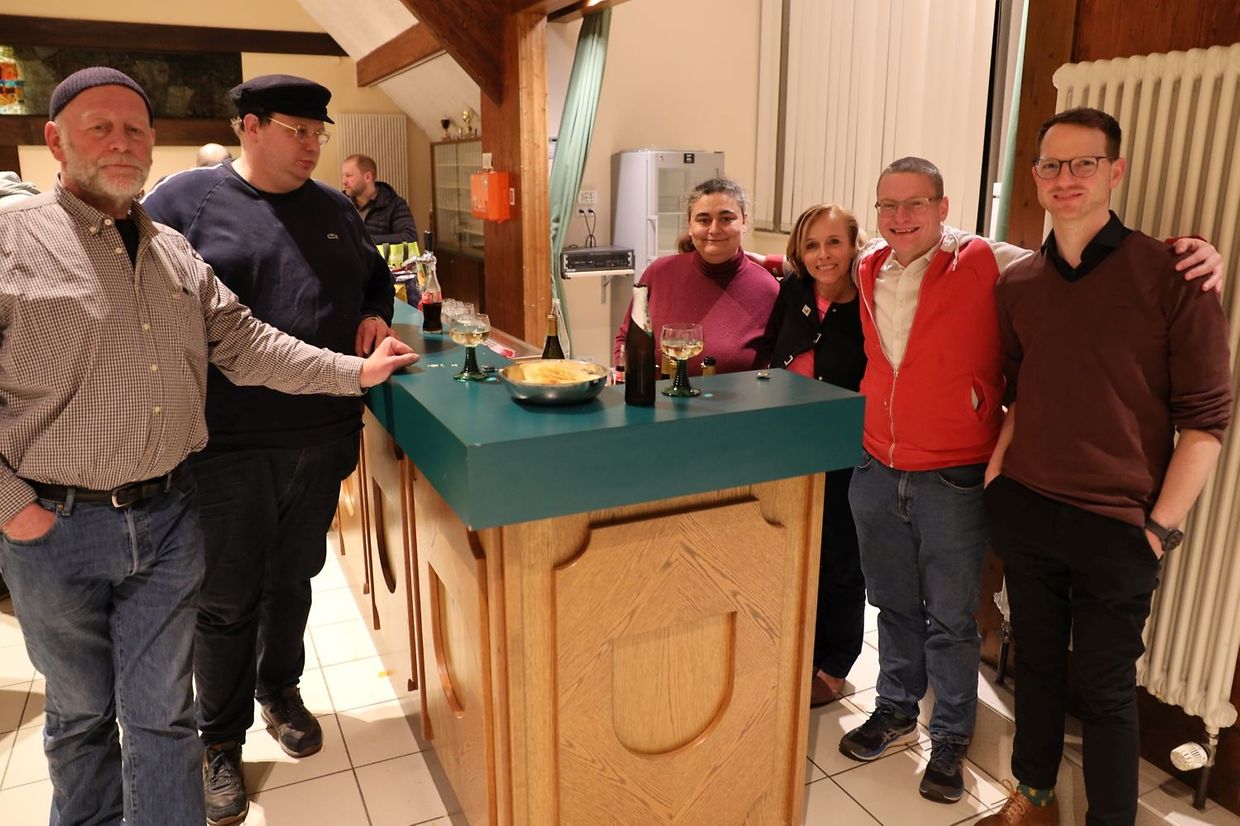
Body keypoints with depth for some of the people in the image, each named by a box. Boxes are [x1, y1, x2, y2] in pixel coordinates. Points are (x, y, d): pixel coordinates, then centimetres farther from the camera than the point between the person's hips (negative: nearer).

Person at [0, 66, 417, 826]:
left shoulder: (174, 250, 9)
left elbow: (245, 344, 8)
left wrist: (355, 371, 1)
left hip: (169, 518, 3)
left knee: (162, 714, 10)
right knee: (80, 713, 17)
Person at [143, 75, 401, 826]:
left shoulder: (335, 207, 10)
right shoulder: (186, 198, -5)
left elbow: (376, 277, 24)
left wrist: (375, 315, 3)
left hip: (323, 436, 4)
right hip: (226, 445, -4)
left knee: (292, 579, 19)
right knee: (228, 600, 9)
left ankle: (281, 691, 43)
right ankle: (223, 743, 28)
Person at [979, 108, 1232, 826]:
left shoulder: (1170, 274, -8)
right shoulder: (1016, 285, 5)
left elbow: (1207, 415, -8)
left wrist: (1162, 526, -11)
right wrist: (995, 470, 4)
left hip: (1116, 526, -4)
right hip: (1023, 510, 4)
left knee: (1105, 687, 8)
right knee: (1037, 661, 18)